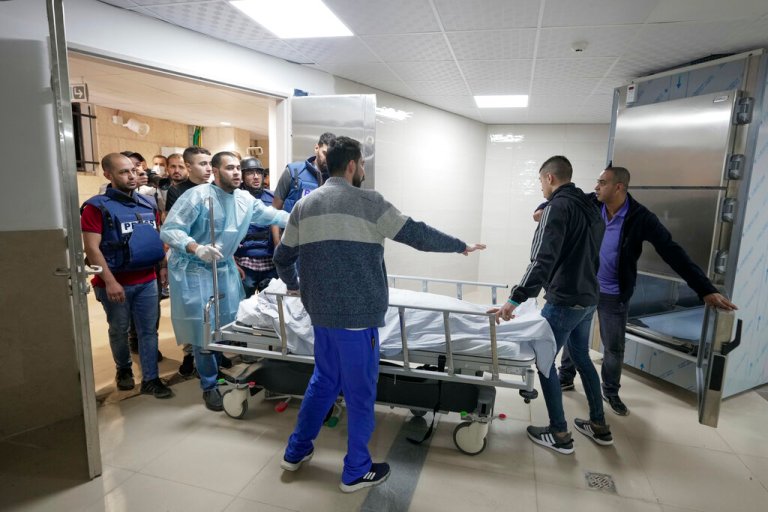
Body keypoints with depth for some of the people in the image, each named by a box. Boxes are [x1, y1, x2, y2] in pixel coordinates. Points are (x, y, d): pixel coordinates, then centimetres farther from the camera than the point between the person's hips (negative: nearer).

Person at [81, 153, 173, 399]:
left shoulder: (147, 204, 6)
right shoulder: (97, 207, -10)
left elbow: (157, 238, 16)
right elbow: (91, 249, -15)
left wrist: (164, 266, 9)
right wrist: (110, 282, -19)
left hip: (147, 280, 4)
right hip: (116, 283, -4)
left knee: (148, 330, 7)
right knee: (119, 330, 15)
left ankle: (150, 379, 17)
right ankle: (123, 369, 38)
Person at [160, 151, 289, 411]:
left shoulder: (245, 199, 0)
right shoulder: (197, 195, -19)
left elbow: (272, 215, 10)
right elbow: (169, 230, -21)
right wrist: (198, 249, -37)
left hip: (225, 268, 6)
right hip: (194, 270, -6)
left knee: (230, 324, 13)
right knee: (204, 329, -2)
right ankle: (209, 386, 16)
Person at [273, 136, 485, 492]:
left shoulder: (305, 204, 8)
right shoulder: (367, 202, -10)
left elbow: (282, 257, 14)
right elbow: (417, 234, -6)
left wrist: (293, 286, 33)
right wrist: (461, 246, 8)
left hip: (321, 312, 7)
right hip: (357, 314, -6)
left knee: (324, 380, 24)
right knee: (360, 391, 9)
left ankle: (296, 451, 37)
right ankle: (356, 471, 26)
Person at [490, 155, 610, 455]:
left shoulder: (558, 207, -16)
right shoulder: (590, 207, 12)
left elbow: (543, 260, -26)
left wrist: (515, 299, -28)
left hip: (563, 301, -9)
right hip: (588, 299, 9)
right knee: (582, 357, 22)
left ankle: (559, 435, 13)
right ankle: (599, 426, 32)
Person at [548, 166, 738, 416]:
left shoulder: (640, 218, -18)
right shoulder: (590, 204, -11)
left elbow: (672, 252, -18)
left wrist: (706, 289, -21)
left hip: (613, 295, -2)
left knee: (614, 347, 11)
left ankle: (610, 392, 32)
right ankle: (565, 378, 34)